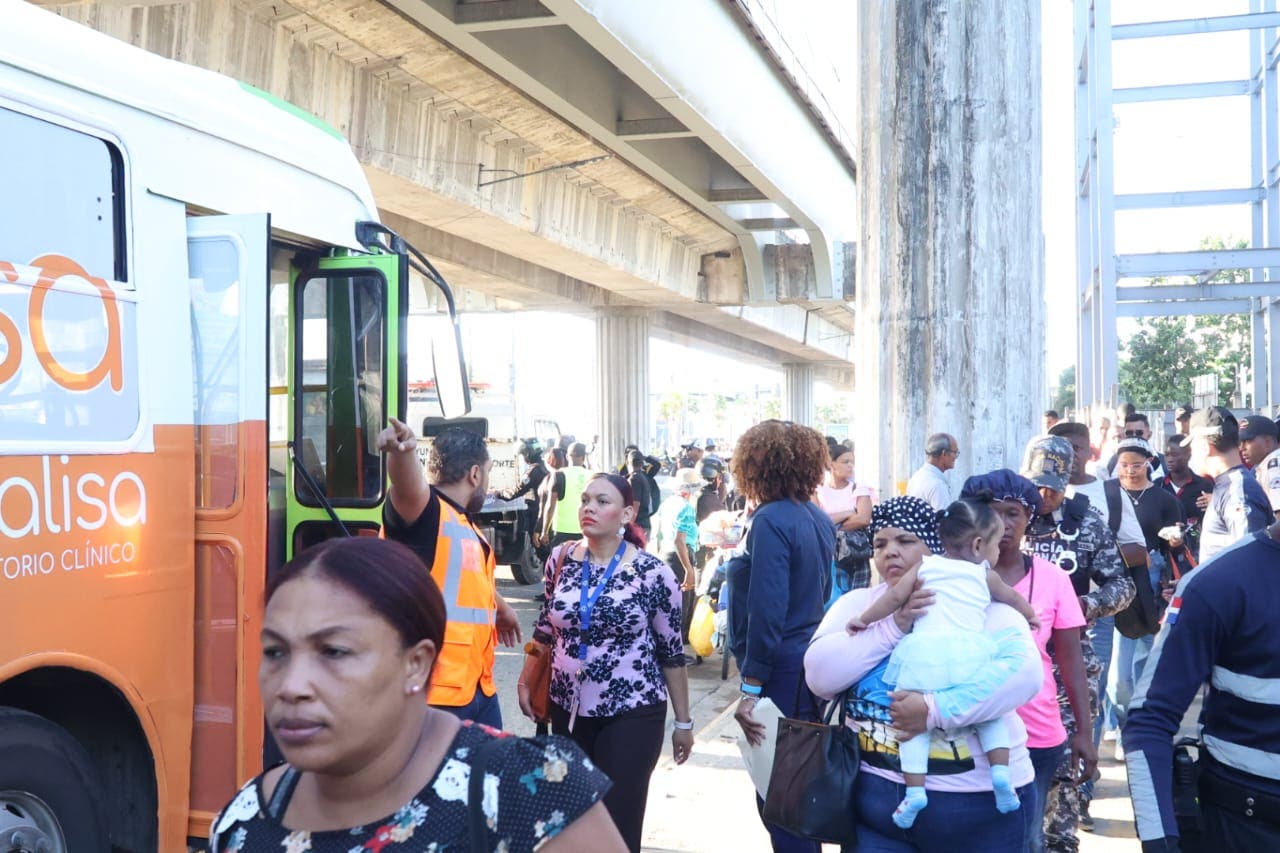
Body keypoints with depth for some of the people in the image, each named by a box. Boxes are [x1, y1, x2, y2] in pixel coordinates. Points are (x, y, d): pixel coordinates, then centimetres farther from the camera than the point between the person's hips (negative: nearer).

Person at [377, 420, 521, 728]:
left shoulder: (467, 526, 18)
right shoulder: (423, 511, -12)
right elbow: (409, 486, -36)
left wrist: (502, 609, 55)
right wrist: (403, 451, -58)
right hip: (433, 692, -9)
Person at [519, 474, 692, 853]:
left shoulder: (653, 573, -10)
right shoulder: (560, 560, 0)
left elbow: (672, 651, -3)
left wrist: (683, 721, 1)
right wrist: (526, 682, 10)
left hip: (632, 713, -3)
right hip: (568, 709, 4)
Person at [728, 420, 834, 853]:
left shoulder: (771, 521, -18)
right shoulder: (819, 518, 8)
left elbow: (766, 610, -23)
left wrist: (751, 687, -20)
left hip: (782, 670, -9)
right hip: (814, 663, 9)